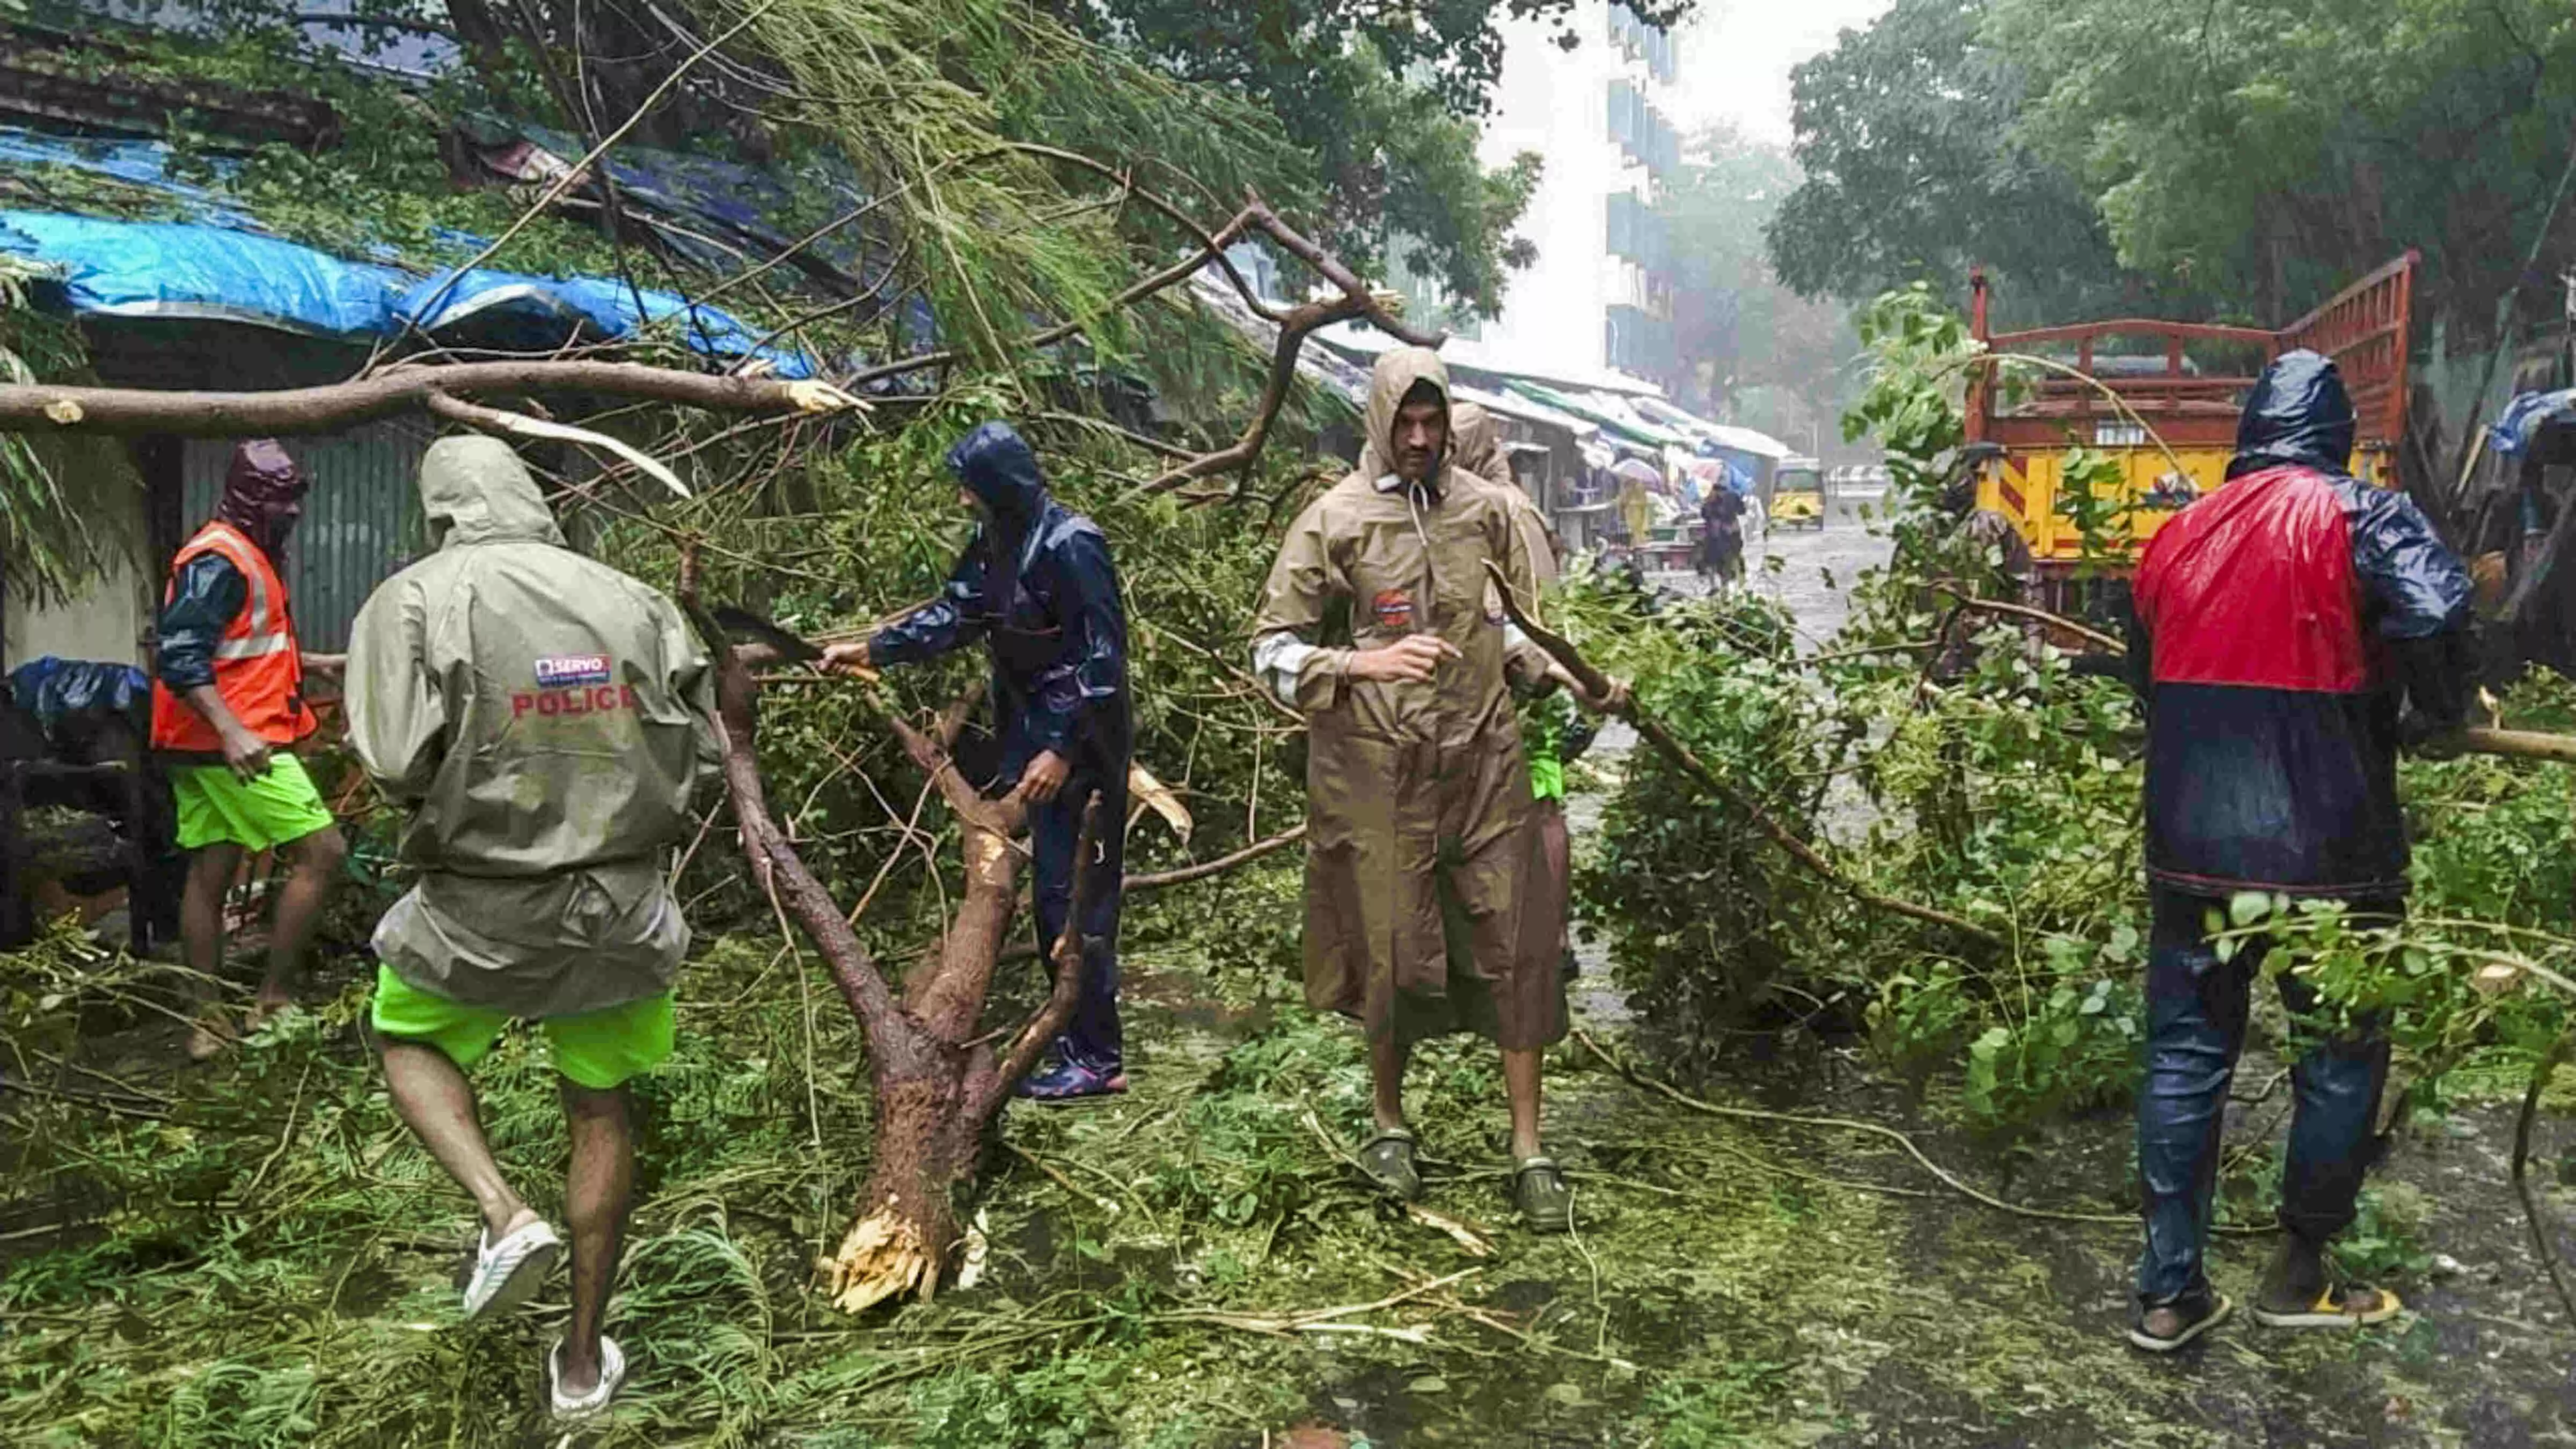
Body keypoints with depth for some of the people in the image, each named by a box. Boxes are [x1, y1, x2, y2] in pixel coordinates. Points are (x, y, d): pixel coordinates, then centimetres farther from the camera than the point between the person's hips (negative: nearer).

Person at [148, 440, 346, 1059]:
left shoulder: (249, 555, 18)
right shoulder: (220, 559, -14)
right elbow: (181, 658, -23)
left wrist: (318, 663, 32)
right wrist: (232, 731, -33)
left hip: (206, 748, 10)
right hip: (233, 743, -10)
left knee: (210, 875, 11)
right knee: (322, 852, -9)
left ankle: (208, 1023, 17)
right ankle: (272, 1003, -4)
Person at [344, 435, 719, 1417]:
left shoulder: (415, 601, -9)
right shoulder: (632, 601, -2)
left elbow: (399, 765, -19)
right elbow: (696, 755, -1)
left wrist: (464, 788, 3)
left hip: (482, 906, -2)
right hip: (622, 906, 2)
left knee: (410, 1042, 29)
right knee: (601, 1112, 18)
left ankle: (505, 1216, 6)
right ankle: (583, 1359, 27)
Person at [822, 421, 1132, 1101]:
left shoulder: (1070, 545, -19)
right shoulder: (996, 544, 8)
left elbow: (1102, 658, -20)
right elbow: (953, 614, 17)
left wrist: (1064, 750, -21)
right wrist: (869, 650, 10)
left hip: (1079, 746, -9)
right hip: (1035, 735, 9)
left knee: (1073, 893, -6)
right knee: (1053, 887, 13)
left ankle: (1096, 1059, 2)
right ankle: (1081, 1035, 25)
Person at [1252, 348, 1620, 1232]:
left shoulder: (1486, 509, 5)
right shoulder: (1334, 520, -5)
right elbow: (1273, 649, -6)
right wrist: (1367, 664, -21)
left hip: (1484, 763, 3)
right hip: (1378, 771, -2)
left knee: (1513, 950, 3)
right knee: (1390, 952, 8)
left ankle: (1529, 1150, 15)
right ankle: (1390, 1122, 32)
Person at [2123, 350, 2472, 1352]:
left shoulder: (2177, 535, 9)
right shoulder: (2359, 517, -6)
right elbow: (2435, 615, -23)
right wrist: (2430, 719, -5)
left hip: (2191, 847, 4)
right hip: (2325, 848, -4)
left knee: (2185, 1056, 10)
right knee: (2342, 1055, 14)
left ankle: (2169, 1289, 13)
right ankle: (2299, 1277, 23)